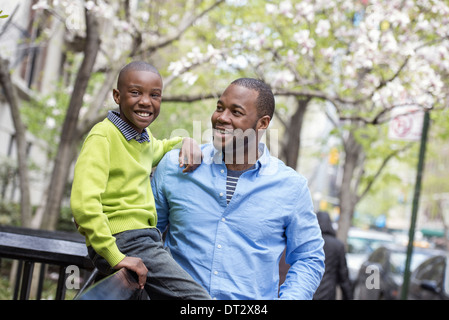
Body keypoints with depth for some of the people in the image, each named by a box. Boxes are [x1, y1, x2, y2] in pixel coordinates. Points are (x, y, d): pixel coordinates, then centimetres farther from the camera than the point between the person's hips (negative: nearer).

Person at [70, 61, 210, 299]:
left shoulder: (145, 137, 13)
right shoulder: (103, 137, -11)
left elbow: (158, 149, 39)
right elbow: (84, 202, -23)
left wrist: (186, 143, 16)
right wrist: (115, 257, -24)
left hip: (146, 238, 9)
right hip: (123, 241, -9)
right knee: (197, 297, -18)